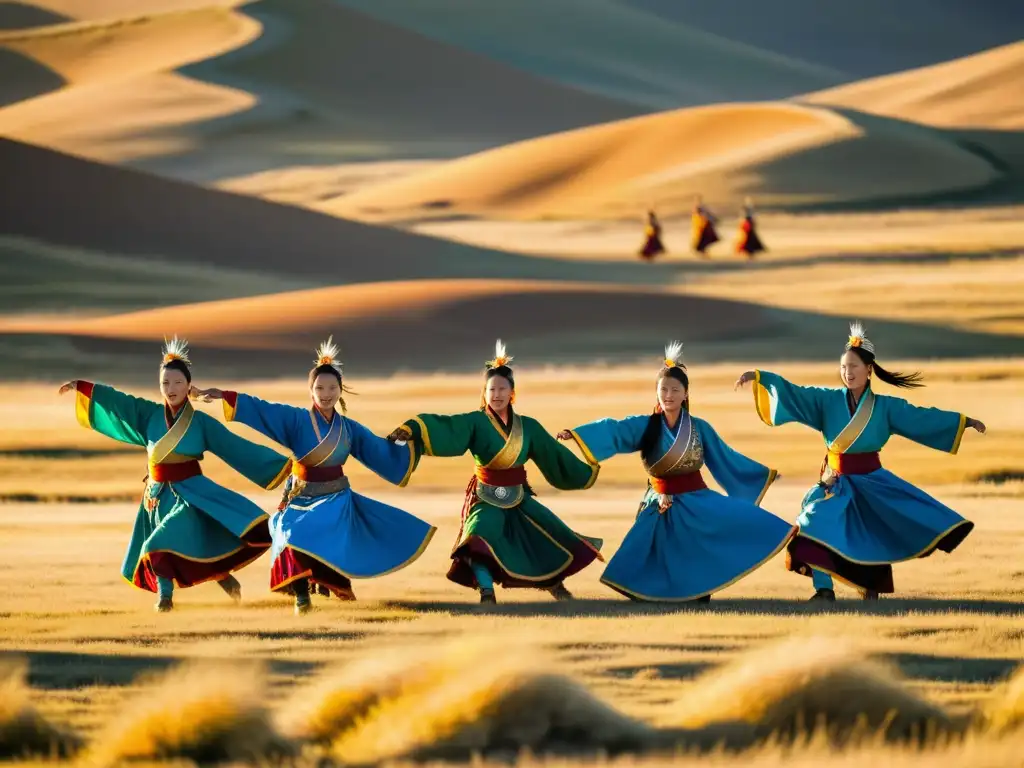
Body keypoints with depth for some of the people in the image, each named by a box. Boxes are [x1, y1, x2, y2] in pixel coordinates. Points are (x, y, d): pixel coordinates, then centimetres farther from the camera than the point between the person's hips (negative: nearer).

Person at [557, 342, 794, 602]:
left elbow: (725, 459, 11)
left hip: (697, 502, 1)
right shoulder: (645, 426, -6)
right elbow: (612, 430, -20)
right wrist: (575, 433, -34)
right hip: (661, 508, -1)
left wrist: (763, 473, 15)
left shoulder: (700, 428, -1)